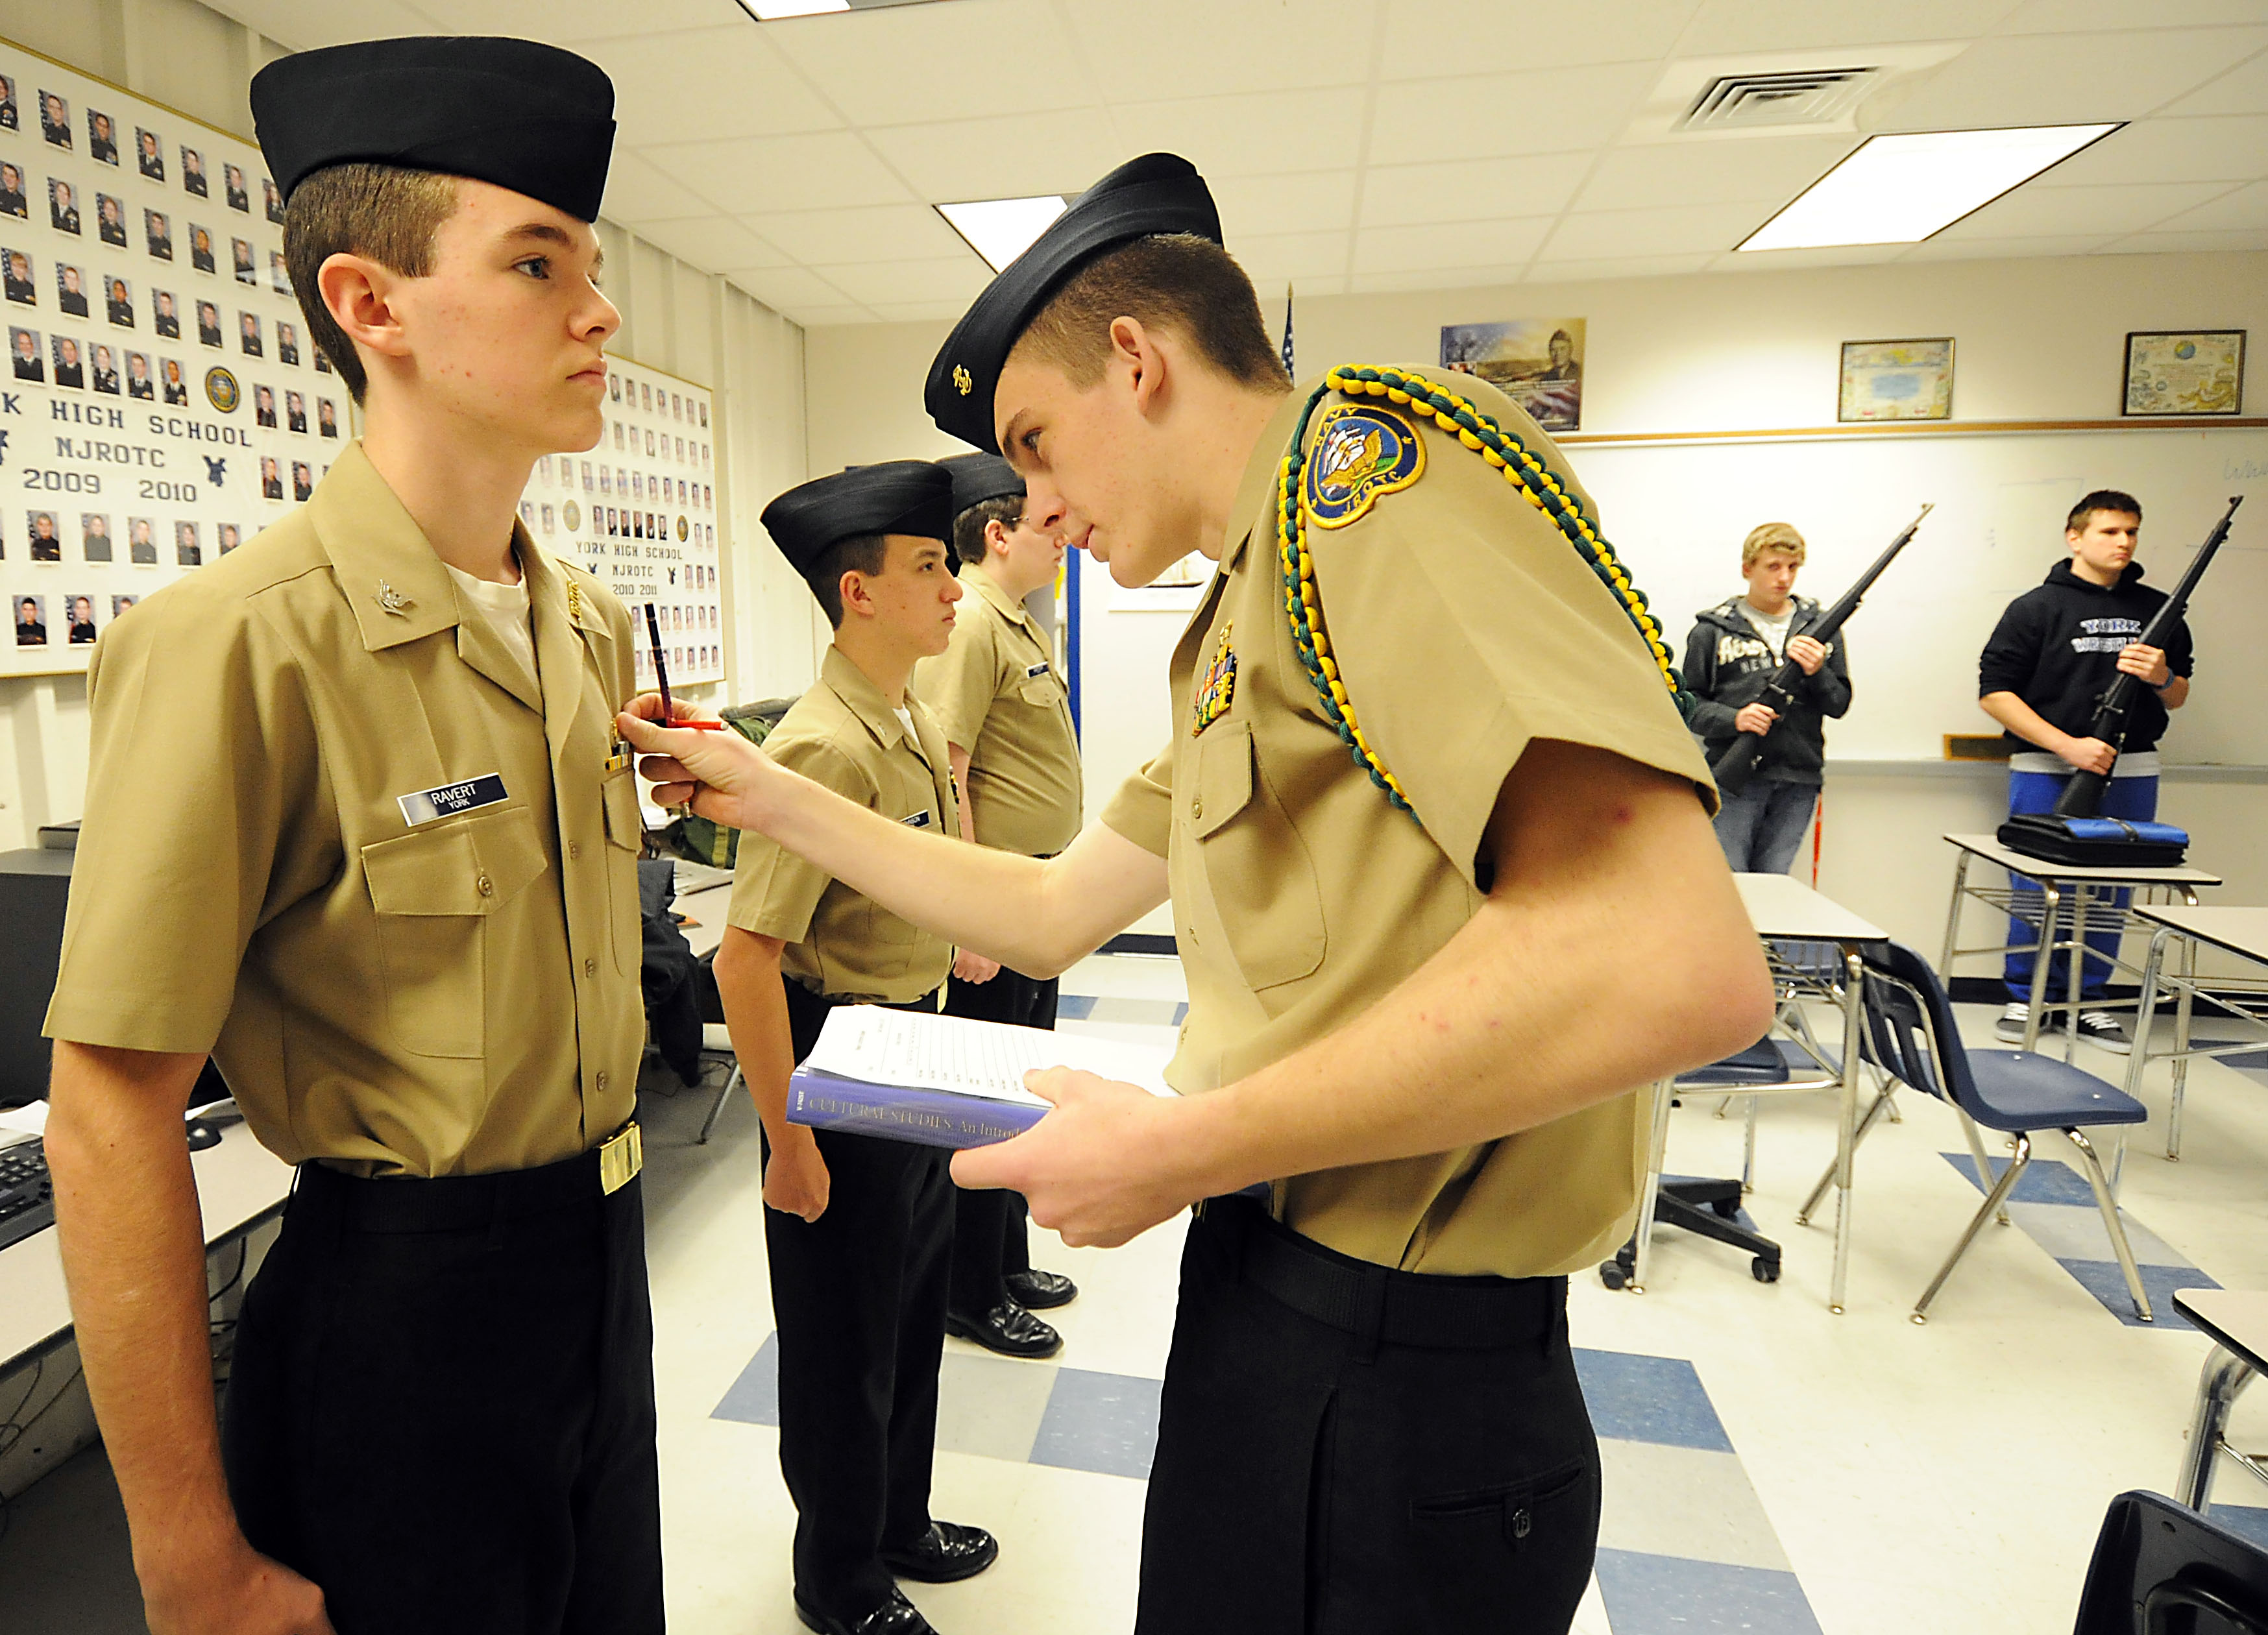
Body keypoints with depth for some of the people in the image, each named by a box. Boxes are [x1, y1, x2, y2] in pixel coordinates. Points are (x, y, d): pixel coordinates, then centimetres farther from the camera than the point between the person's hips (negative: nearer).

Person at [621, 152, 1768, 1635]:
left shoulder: (1365, 452, -16)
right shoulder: (1231, 635, 13)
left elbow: (1676, 958, -29)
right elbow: (1053, 914, 16)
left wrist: (1181, 1147, -21)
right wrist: (774, 800, 15)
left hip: (1394, 1383, -8)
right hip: (1264, 1295, 9)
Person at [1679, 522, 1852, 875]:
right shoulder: (1713, 630, 3)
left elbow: (1840, 704, 12)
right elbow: (1688, 703, 1)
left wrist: (1817, 672, -8)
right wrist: (1733, 719, -16)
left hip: (1798, 783, 3)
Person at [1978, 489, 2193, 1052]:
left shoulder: (2157, 610, 12)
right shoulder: (2037, 607, -2)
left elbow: (2178, 697, 17)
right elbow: (1995, 692, -8)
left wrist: (2162, 677, -8)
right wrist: (2067, 744, -15)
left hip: (2129, 772, 4)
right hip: (2046, 771, -4)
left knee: (2110, 892, 8)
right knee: (2036, 889, 0)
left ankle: (2088, 1001, 20)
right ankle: (2027, 999, 15)